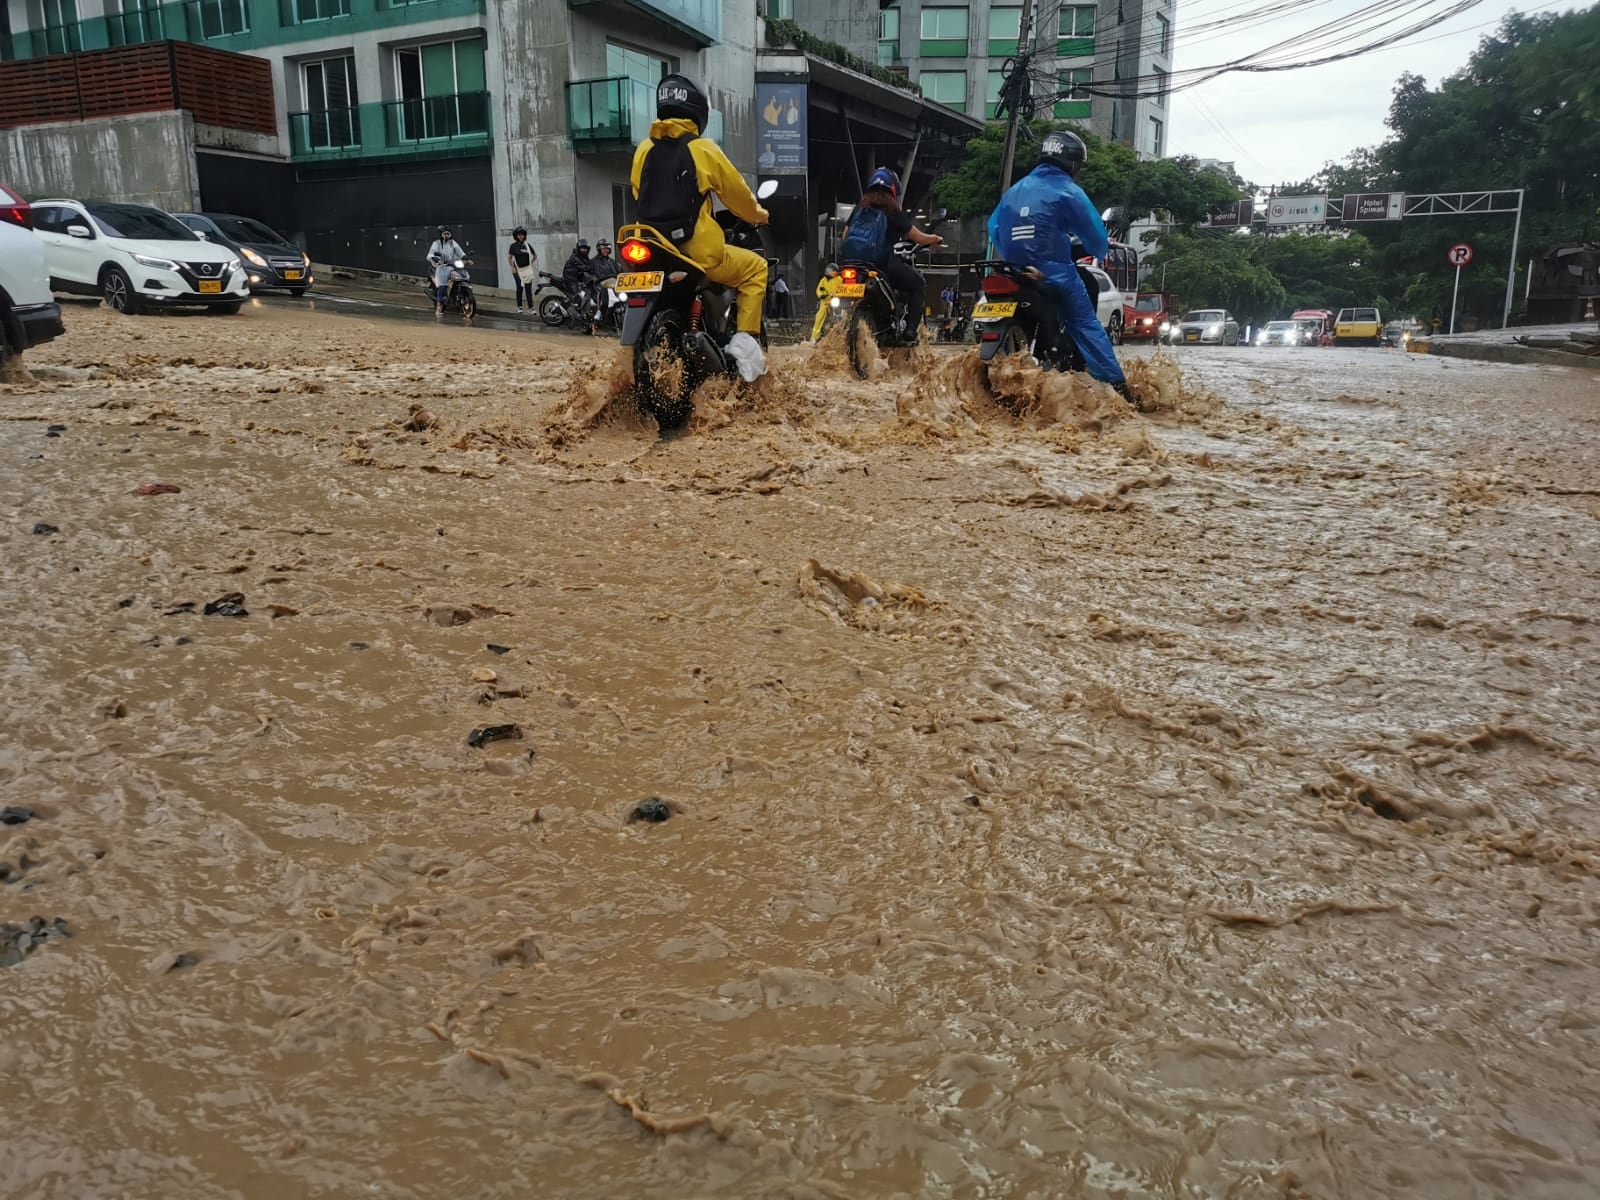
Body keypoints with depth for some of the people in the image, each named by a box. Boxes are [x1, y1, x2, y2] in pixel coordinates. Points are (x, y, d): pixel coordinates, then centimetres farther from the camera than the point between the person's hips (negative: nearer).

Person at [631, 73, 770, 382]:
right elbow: (737, 193, 4)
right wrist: (760, 216, 24)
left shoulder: (643, 149, 8)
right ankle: (745, 340, -2)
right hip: (696, 251, -6)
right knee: (755, 267, 13)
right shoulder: (703, 149, -6)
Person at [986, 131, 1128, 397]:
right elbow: (1095, 235, -4)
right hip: (1054, 273, -6)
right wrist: (1099, 254, 18)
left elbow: (994, 226, 20)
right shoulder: (1069, 192, -5)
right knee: (1086, 324, -1)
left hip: (1016, 273, 6)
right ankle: (1115, 384, -6)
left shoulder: (1016, 189, 14)